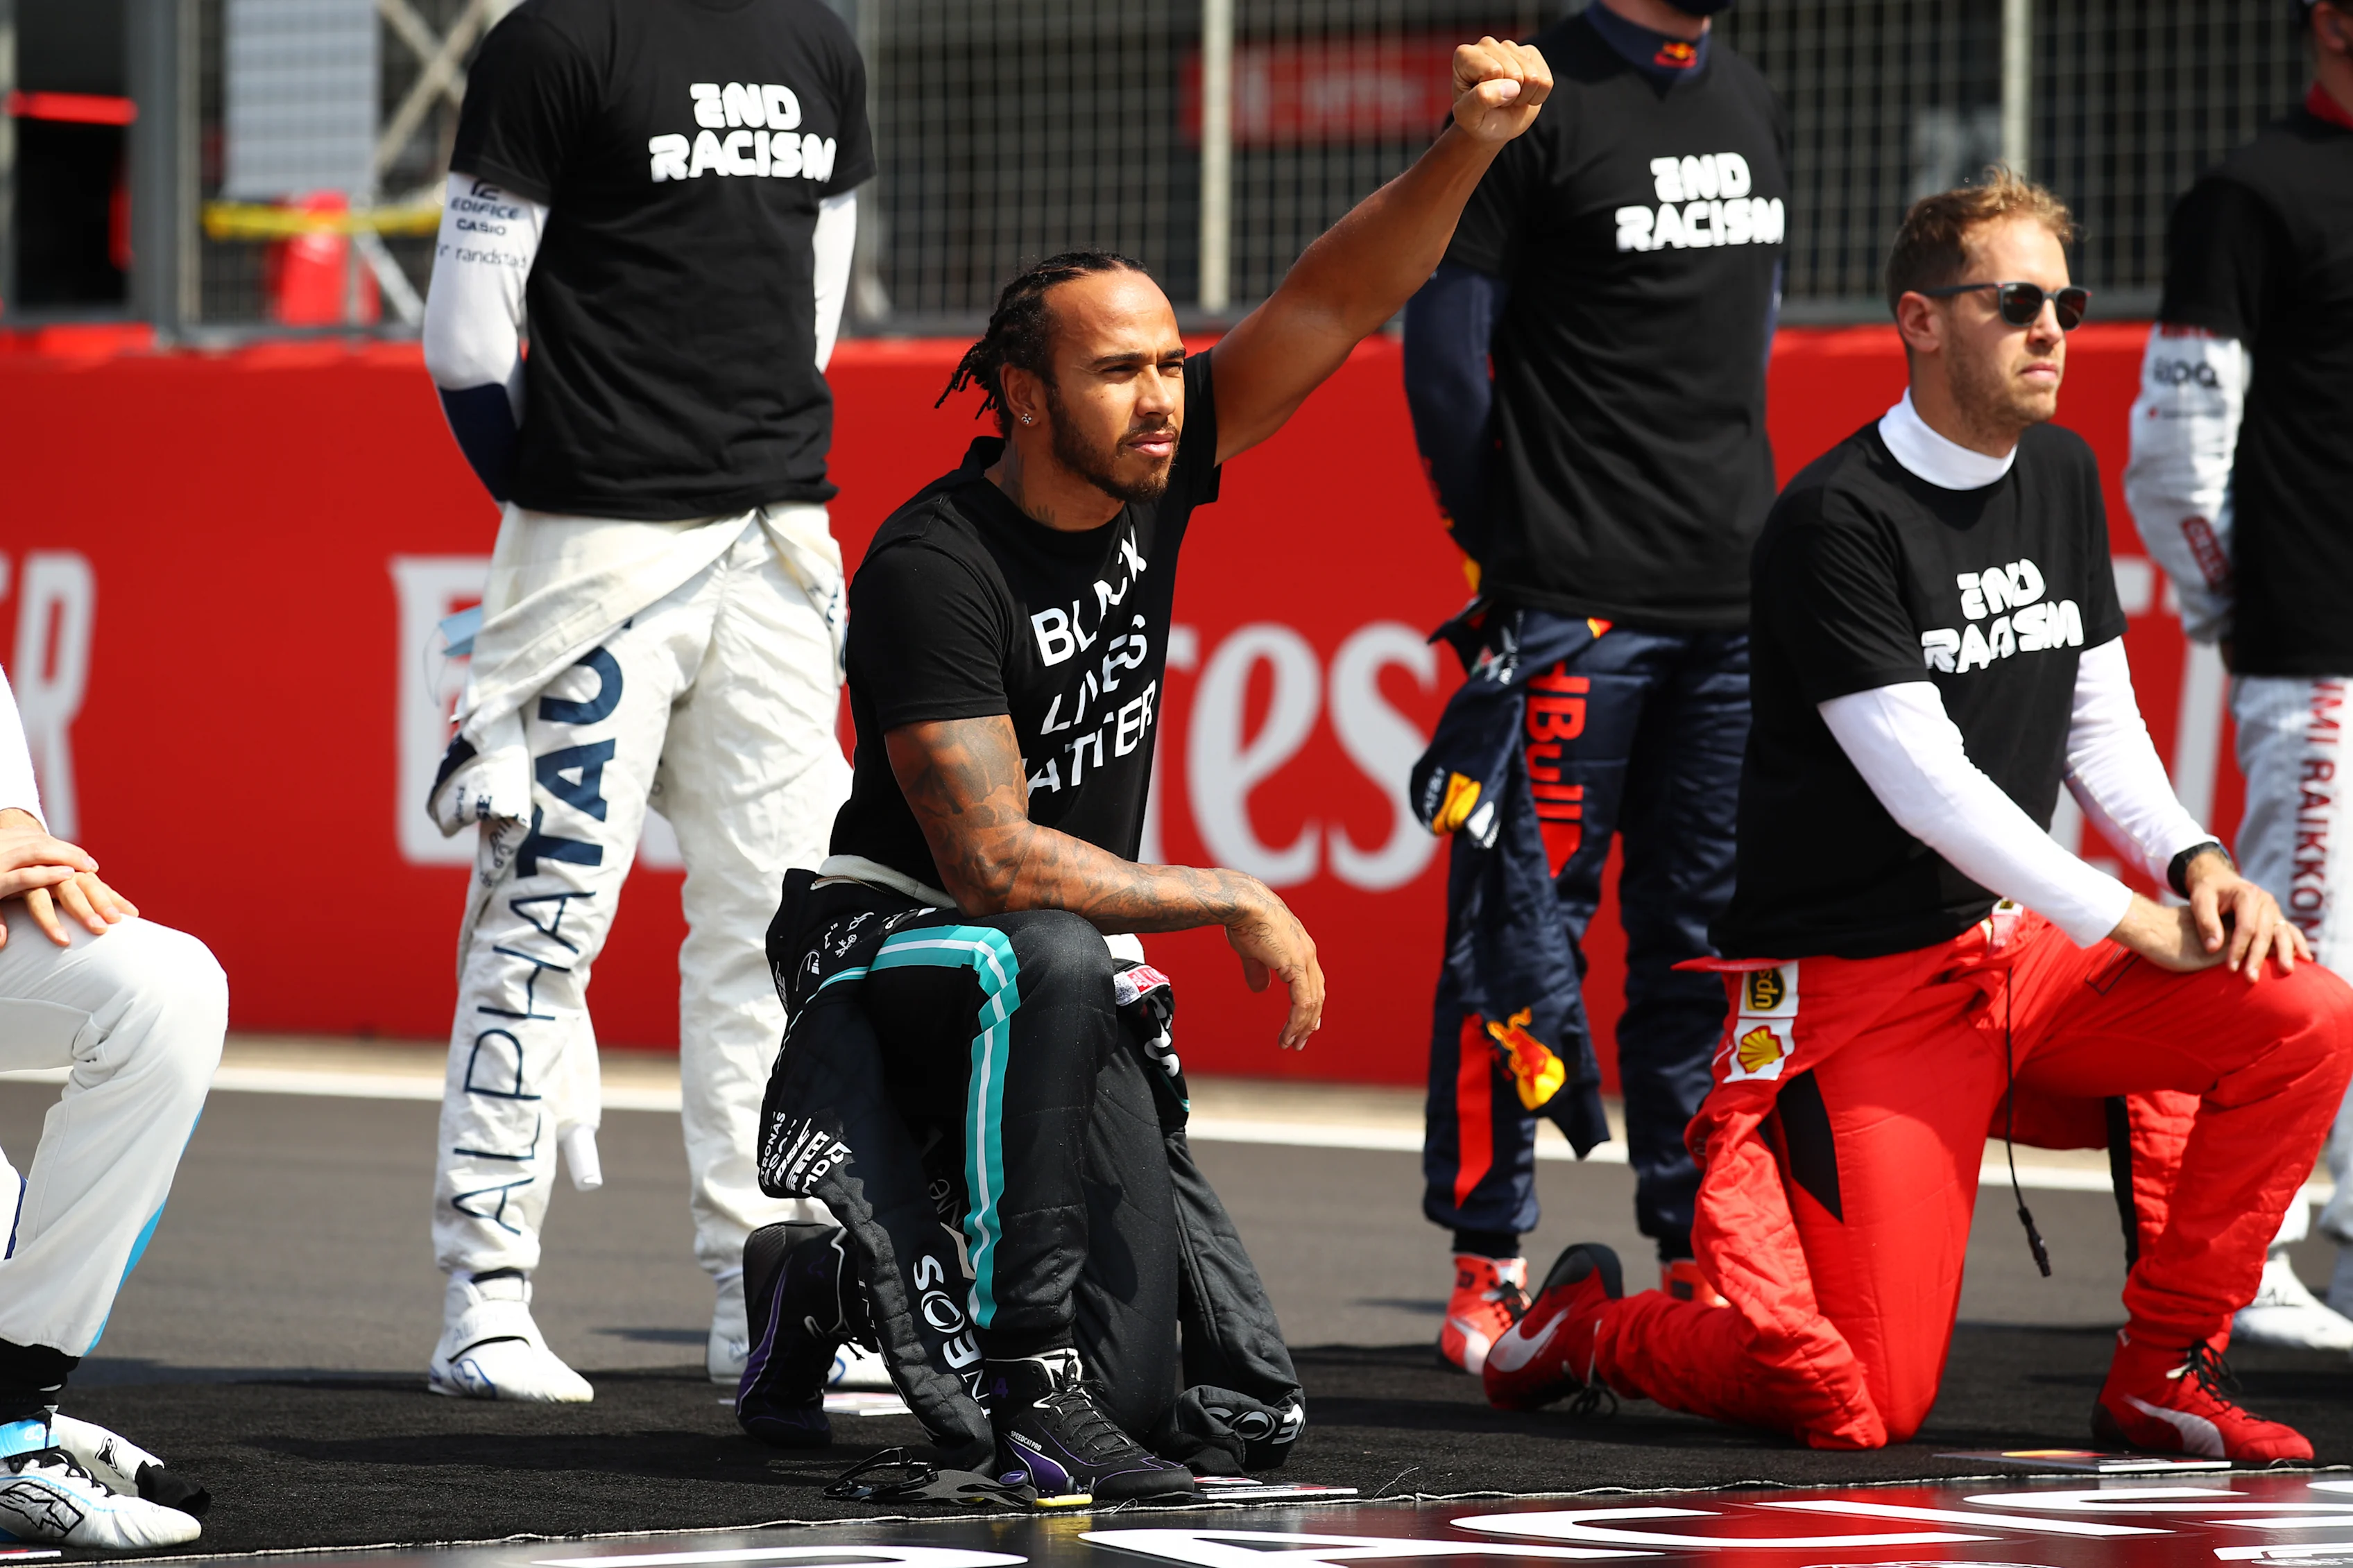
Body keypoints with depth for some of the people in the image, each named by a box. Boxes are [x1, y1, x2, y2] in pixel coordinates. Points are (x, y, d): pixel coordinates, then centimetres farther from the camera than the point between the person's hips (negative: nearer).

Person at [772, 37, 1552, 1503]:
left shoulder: (1155, 468, -5)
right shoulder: (933, 569, -23)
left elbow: (1340, 301, -10)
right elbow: (995, 862, -28)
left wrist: (1470, 148, -26)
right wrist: (1237, 903, -22)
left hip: (1076, 971, 6)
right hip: (894, 942, -6)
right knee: (1054, 962, -42)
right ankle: (1027, 1382, -40)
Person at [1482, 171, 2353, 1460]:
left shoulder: (2062, 477, 10)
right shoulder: (1838, 520, -14)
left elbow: (2101, 727, 14)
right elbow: (1925, 786, -18)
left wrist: (2196, 862, -5)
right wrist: (2133, 920, -19)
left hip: (2021, 953, 7)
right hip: (1858, 979, -7)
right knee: (1866, 1407, -15)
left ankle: (2158, 1374, -1)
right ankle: (1596, 1327, 14)